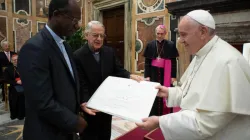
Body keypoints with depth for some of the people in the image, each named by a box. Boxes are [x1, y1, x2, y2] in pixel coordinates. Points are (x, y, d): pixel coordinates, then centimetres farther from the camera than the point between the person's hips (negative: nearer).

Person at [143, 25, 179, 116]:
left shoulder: (170, 45, 1)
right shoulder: (150, 45, 4)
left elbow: (173, 62, 2)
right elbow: (147, 61, 4)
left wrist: (173, 76, -3)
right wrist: (147, 75, -3)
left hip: (166, 73, -1)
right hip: (154, 73, 1)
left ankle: (166, 114, 19)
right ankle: (153, 115, 19)